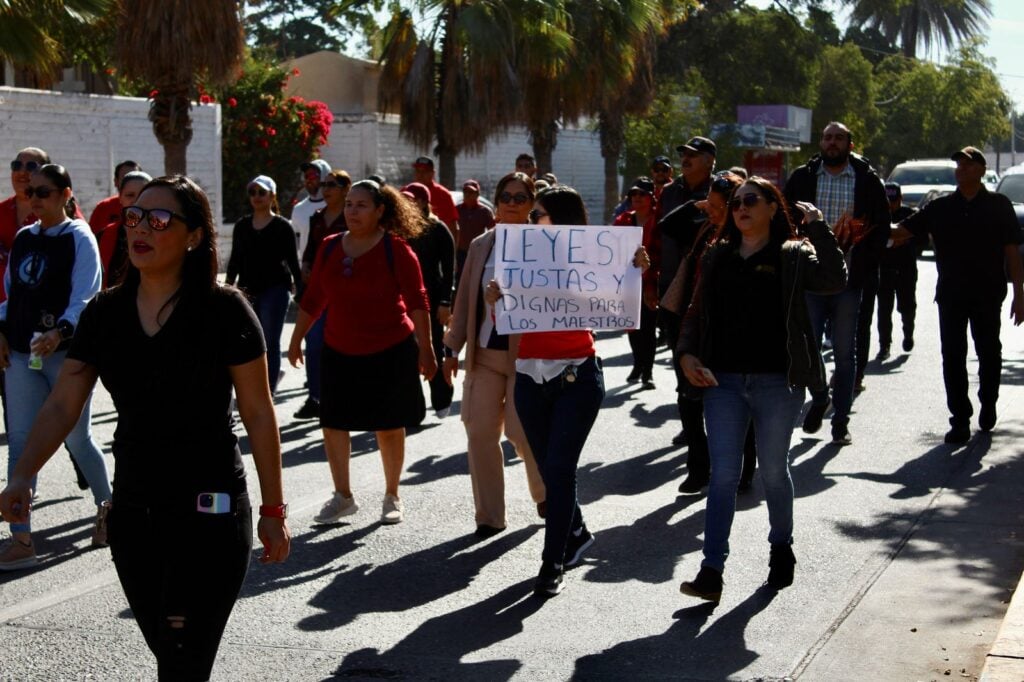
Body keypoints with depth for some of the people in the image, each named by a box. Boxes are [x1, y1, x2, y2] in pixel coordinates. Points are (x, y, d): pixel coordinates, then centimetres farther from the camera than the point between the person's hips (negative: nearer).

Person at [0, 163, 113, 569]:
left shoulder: (79, 237, -7)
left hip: (66, 352, -5)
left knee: (76, 438, 7)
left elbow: (85, 296, -15)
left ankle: (106, 507, 34)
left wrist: (60, 332, -31)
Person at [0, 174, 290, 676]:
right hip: (133, 512, 5)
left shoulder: (224, 311, -11)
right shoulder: (105, 313, 3)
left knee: (184, 661, -7)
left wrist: (273, 511, -5)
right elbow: (62, 405, 3)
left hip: (209, 513, -5)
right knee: (165, 652, 16)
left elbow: (258, 415, -7)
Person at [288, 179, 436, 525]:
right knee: (333, 423, 3)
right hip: (339, 353, 4)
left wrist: (425, 350, -11)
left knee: (389, 427, 6)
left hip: (390, 352, -4)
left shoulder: (395, 249, -9)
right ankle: (343, 496, 17)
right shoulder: (330, 247, 3)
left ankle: (392, 497, 22)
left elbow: (417, 301, -9)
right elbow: (313, 299, 11)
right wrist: (296, 339, 13)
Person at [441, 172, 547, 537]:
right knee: (480, 433, 2)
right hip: (484, 353, 5)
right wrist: (453, 348, 10)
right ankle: (489, 516, 13)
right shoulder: (480, 246, 10)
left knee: (521, 431, -5)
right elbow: (464, 300, 13)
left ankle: (545, 490, 25)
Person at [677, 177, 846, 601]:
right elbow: (696, 313, 15)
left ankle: (781, 550, 34)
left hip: (776, 382, -3)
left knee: (773, 471, 10)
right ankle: (711, 572, -5)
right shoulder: (716, 258, 12)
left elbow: (834, 279, -18)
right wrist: (687, 354, -1)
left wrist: (817, 228, -16)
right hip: (723, 380, 3)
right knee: (723, 474, -2)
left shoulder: (791, 256, 0)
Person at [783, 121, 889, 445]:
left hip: (849, 279, -1)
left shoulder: (867, 180, 4)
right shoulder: (802, 178, 6)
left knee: (845, 352, 4)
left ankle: (841, 420, 13)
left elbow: (882, 226, 7)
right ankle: (819, 398, 28)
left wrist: (865, 265, -5)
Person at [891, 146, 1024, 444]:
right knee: (953, 357, 0)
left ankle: (988, 405, 33)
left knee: (989, 353, 10)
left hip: (987, 295, -1)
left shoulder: (999, 206, 3)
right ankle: (960, 420, 5)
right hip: (950, 294, 1)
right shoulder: (940, 208, 7)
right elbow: (902, 231, 1)